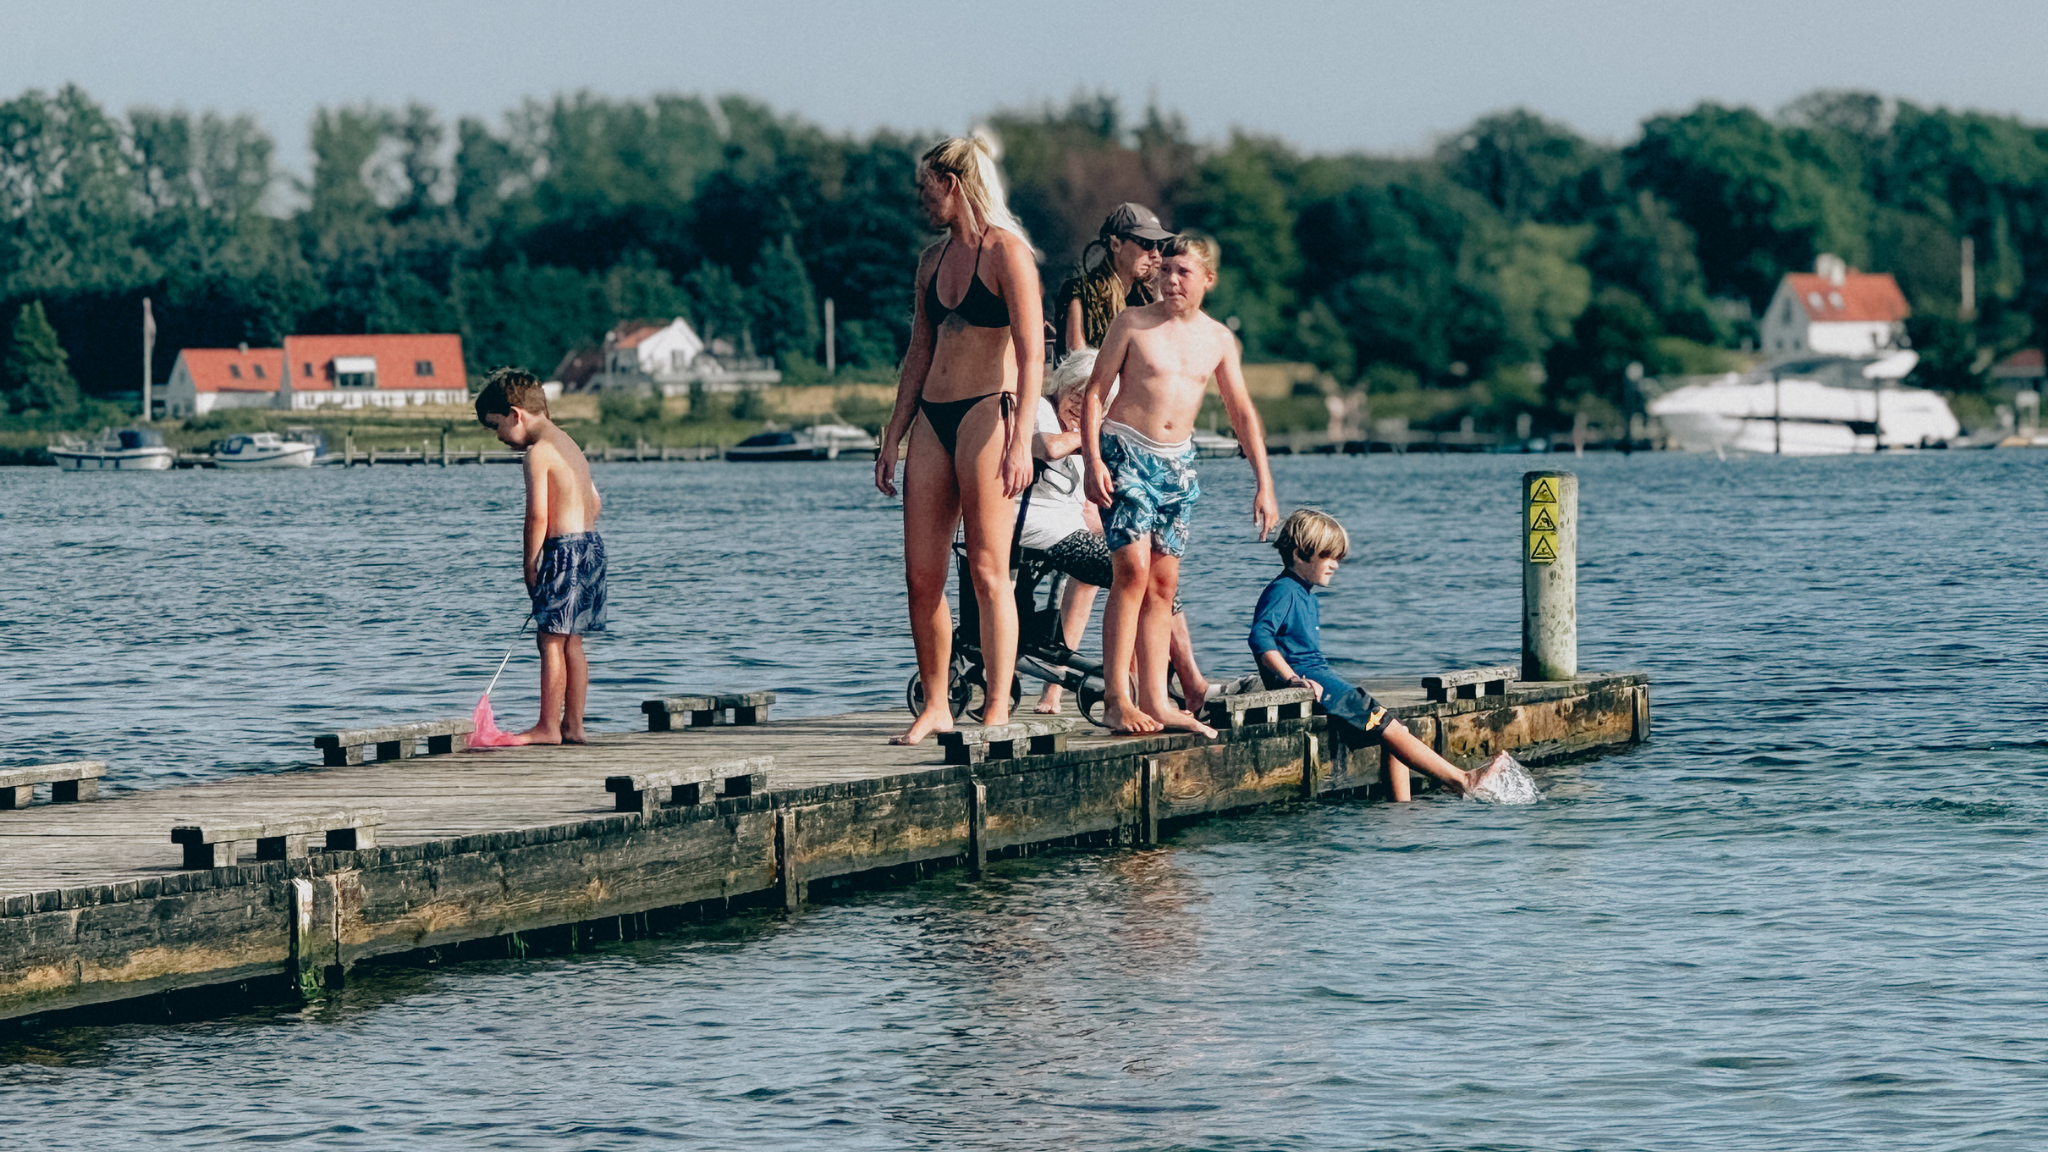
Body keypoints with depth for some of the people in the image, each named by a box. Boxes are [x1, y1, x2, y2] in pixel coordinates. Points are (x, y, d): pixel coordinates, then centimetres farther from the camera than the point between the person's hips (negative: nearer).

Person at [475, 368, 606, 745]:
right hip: (591, 544, 9)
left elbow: (538, 515, -17)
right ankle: (573, 725, 13)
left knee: (551, 640, -4)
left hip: (564, 548, -9)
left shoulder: (538, 451, -12)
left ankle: (548, 726, -3)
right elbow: (594, 502, 21)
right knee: (571, 643, 12)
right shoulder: (568, 445, 17)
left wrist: (530, 565, -10)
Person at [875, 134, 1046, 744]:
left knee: (987, 572, -7)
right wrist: (892, 439, 18)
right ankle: (935, 707, 11)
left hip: (986, 413, -7)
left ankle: (998, 711, -5)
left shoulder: (1006, 253, -6)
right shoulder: (934, 259, 17)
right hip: (933, 418, 7)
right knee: (921, 576, 3)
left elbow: (1031, 355, -13)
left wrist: (1021, 440, -21)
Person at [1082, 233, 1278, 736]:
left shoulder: (1218, 340, 8)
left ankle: (1155, 701, 5)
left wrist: (1264, 483, 9)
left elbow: (1242, 414, 13)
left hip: (1178, 462, 5)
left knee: (1163, 582, 4)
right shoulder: (1133, 323, -3)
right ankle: (1116, 699, -16)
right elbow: (1095, 391, -2)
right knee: (1133, 568, -16)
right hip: (1126, 452, -5)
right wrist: (1093, 461, -13)